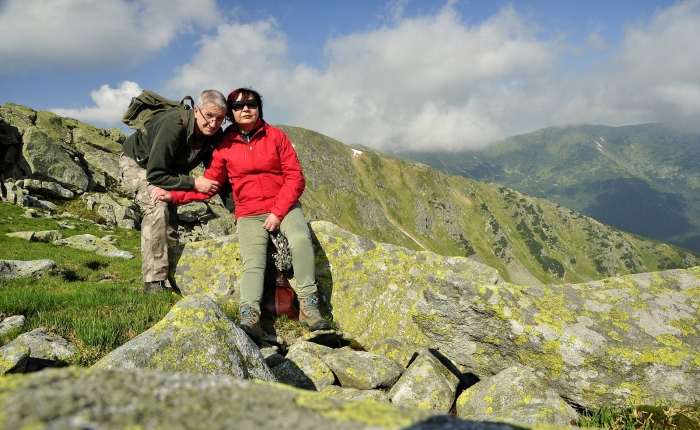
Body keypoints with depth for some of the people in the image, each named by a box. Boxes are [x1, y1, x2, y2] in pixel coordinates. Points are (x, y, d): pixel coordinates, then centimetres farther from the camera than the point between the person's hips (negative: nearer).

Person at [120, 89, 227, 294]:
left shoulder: (215, 137, -19)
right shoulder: (174, 125, -38)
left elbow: (219, 177, -10)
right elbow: (155, 174, -36)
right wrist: (194, 183, -37)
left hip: (168, 168, 7)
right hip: (138, 163, -7)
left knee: (170, 216, -1)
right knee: (157, 208, -26)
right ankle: (154, 282, -26)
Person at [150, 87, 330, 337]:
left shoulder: (276, 136, 3)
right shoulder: (225, 145, 6)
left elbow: (295, 177, -2)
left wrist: (278, 212, -12)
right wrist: (173, 195, -6)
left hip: (284, 207, 0)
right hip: (249, 215, 0)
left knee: (301, 238, -30)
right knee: (253, 260, -24)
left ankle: (308, 305, -23)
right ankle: (249, 316, -42)